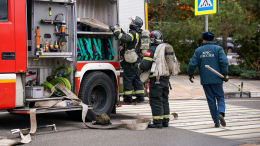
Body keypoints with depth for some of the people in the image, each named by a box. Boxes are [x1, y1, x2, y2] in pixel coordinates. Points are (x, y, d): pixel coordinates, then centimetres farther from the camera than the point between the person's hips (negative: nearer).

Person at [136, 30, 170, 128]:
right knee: (164, 100, 14)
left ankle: (157, 122, -4)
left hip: (156, 79, -8)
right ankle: (165, 121, 18)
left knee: (156, 101, -3)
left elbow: (145, 65, -16)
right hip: (166, 78, 8)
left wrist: (138, 66, 4)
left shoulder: (152, 50, -12)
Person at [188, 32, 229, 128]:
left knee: (211, 100, 7)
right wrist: (225, 74, -9)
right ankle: (221, 113, -22)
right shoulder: (218, 49, 1)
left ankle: (216, 121, 6)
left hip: (205, 80, 2)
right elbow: (224, 61, -12)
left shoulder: (198, 51, 6)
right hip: (216, 79, -1)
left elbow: (192, 64, 2)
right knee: (220, 97, 7)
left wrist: (190, 75, 16)